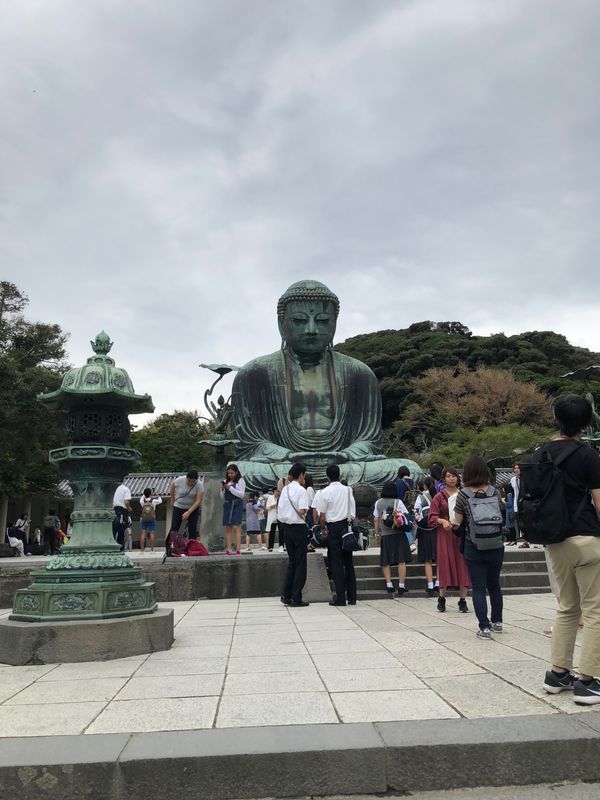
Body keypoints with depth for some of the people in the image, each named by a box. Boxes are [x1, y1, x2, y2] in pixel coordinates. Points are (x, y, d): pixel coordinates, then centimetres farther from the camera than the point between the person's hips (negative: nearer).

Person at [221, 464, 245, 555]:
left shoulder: (240, 481, 2)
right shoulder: (226, 481, 15)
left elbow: (241, 494, -7)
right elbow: (222, 497, 17)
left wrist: (230, 488, -11)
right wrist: (222, 489, -3)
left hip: (237, 505, -5)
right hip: (227, 505, 5)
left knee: (236, 527, -12)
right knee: (228, 528, 2)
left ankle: (237, 550, -14)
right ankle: (228, 549, 3)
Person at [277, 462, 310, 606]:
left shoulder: (284, 489, 8)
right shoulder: (301, 490, -12)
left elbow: (279, 510, 7)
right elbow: (302, 511, -20)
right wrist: (306, 515, -1)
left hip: (286, 527, 7)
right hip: (298, 527, -7)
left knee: (292, 561, 16)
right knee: (300, 563, 2)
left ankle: (286, 595, 15)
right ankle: (296, 598, 4)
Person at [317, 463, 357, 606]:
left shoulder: (325, 492, -9)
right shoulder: (348, 490, 3)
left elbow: (322, 515, -7)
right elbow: (353, 512, 5)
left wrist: (323, 529, 8)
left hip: (333, 528, -4)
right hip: (347, 525, 4)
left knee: (336, 563, 1)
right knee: (348, 562, 11)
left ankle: (340, 598, 1)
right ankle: (352, 597, 14)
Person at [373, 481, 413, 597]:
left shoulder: (378, 503, 4)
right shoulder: (398, 502, -4)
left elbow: (376, 520, 7)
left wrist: (377, 534, 15)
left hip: (385, 535, 2)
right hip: (398, 534, -2)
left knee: (386, 562, 9)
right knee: (401, 561, 1)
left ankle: (389, 585, 1)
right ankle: (401, 587, -1)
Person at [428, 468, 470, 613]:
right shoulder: (439, 496, 3)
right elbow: (432, 517, 0)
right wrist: (443, 521, -18)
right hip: (445, 534, -1)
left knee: (462, 566, 0)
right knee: (445, 565, 0)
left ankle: (462, 600, 8)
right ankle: (442, 599, 14)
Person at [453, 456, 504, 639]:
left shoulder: (463, 494, -10)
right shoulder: (495, 491, -2)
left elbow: (458, 520, -2)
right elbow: (499, 515, 11)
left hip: (474, 547, -3)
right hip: (496, 545, 3)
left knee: (478, 587, 4)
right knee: (494, 584, 19)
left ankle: (484, 627, 0)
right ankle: (497, 622, 31)